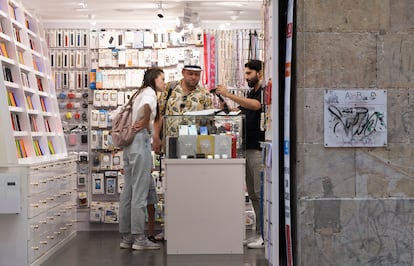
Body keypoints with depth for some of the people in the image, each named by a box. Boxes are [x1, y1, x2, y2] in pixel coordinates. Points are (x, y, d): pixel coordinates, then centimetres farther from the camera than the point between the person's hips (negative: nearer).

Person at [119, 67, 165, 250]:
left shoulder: (140, 93, 23)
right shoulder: (149, 92, -5)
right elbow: (147, 106, -28)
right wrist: (146, 123, -14)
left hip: (130, 142, 10)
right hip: (141, 140, -10)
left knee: (128, 191, 9)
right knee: (140, 192, -8)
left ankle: (126, 237, 13)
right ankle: (139, 238, -6)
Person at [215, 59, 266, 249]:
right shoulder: (250, 93, 21)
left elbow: (255, 105, -26)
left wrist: (228, 95, -28)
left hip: (259, 149, -9)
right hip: (248, 148, 9)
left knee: (260, 192, -8)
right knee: (253, 193, 10)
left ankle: (265, 235, -4)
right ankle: (259, 233, 16)